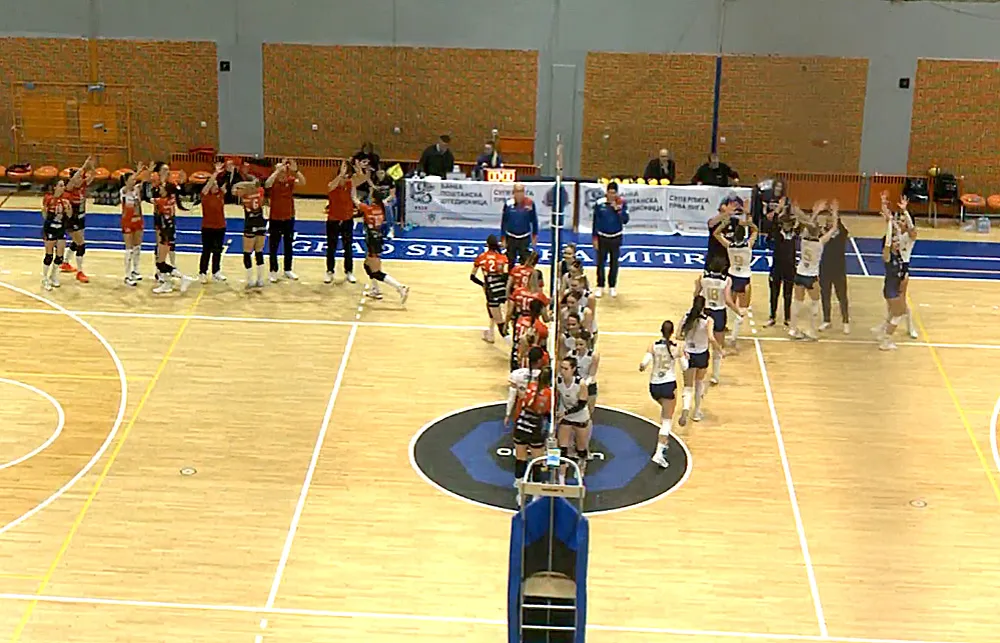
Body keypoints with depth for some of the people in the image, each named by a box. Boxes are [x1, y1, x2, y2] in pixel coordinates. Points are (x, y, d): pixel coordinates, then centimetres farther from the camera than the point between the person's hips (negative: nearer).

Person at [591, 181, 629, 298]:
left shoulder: (622, 204, -8)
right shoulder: (599, 203, -9)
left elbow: (625, 221, -12)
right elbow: (595, 221, -2)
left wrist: (618, 210, -26)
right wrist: (595, 238, -2)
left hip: (616, 237, 0)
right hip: (602, 237, 0)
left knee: (614, 263, 9)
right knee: (600, 262, 4)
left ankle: (612, 286, 22)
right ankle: (600, 286, 17)